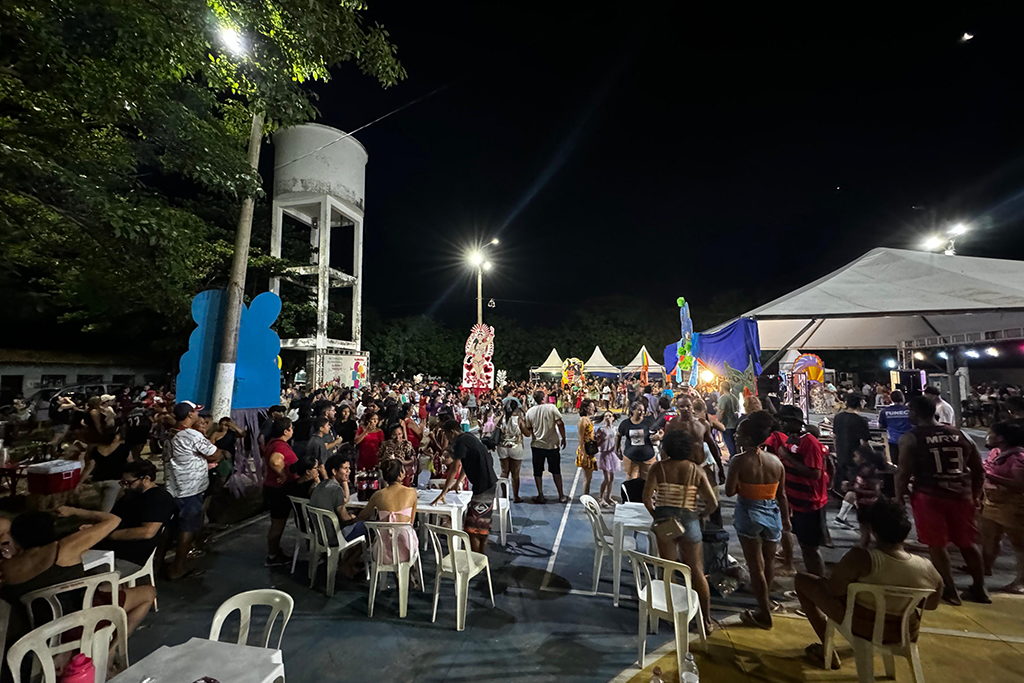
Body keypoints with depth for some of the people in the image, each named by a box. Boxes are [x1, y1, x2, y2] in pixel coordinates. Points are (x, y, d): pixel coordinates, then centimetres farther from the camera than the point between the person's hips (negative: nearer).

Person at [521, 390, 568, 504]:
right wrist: (563, 438, -5)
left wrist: (521, 423, 10)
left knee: (538, 471, 13)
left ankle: (540, 496, 14)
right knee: (556, 471, 13)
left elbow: (528, 433, -1)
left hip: (537, 445, 1)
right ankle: (561, 496, 20)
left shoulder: (530, 412, -1)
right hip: (552, 444, -1)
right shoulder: (551, 407, -9)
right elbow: (560, 423, -15)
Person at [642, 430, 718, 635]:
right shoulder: (696, 470, -5)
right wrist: (702, 516, 9)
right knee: (697, 571, 16)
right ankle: (706, 620, 25)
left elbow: (646, 497, -16)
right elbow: (713, 502, -8)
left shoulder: (659, 468, -8)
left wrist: (655, 515, 1)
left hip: (664, 520, 0)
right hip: (689, 521, 0)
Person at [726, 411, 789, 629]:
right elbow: (781, 495, 4)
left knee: (756, 564, 7)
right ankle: (765, 599, 45)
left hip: (749, 514, -6)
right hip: (772, 514, 6)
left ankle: (764, 614, 18)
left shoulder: (739, 460, -20)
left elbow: (730, 491, -18)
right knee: (768, 560, 24)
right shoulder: (776, 461, -4)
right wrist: (786, 518, 17)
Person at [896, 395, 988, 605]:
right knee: (968, 543, 20)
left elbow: (904, 473, -13)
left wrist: (899, 499, -2)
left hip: (929, 496, -6)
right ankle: (979, 589, 30)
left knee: (936, 544, 7)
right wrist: (975, 495, 25)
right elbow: (979, 470, 14)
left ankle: (949, 591, 12)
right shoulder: (961, 435, 7)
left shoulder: (910, 438, -10)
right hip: (961, 495, 6)